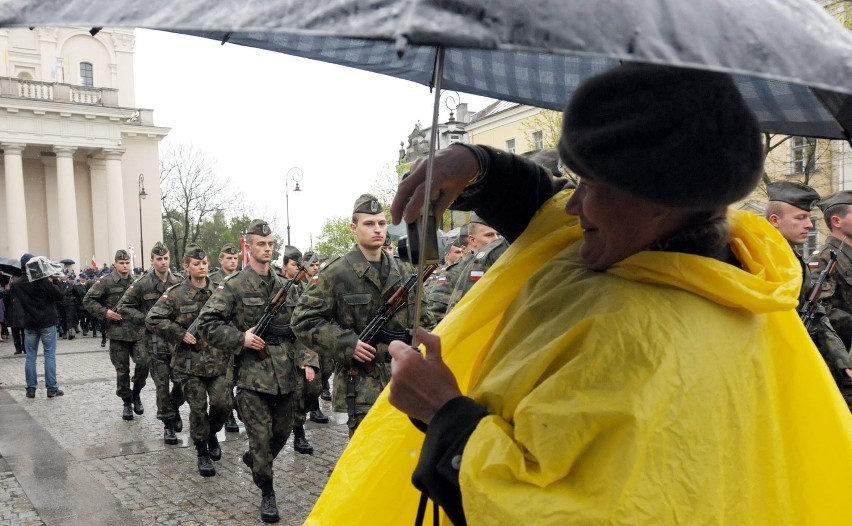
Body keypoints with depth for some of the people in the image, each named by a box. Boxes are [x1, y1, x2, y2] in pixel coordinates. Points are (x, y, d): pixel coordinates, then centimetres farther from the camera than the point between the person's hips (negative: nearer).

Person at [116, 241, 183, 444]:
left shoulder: (178, 283, 4)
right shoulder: (142, 284, -5)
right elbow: (123, 307, -3)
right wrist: (145, 321, -11)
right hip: (155, 342, -3)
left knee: (182, 382, 4)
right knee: (162, 385, 2)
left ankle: (174, 407, 33)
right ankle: (168, 424, 14)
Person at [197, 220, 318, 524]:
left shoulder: (285, 287, 8)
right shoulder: (233, 287, -4)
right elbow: (207, 324, -6)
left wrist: (306, 360, -4)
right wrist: (241, 339, -15)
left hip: (285, 375, 4)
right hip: (252, 375, -4)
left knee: (283, 431, 15)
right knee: (261, 437, 0)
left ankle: (254, 459, 43)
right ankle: (267, 494, 16)